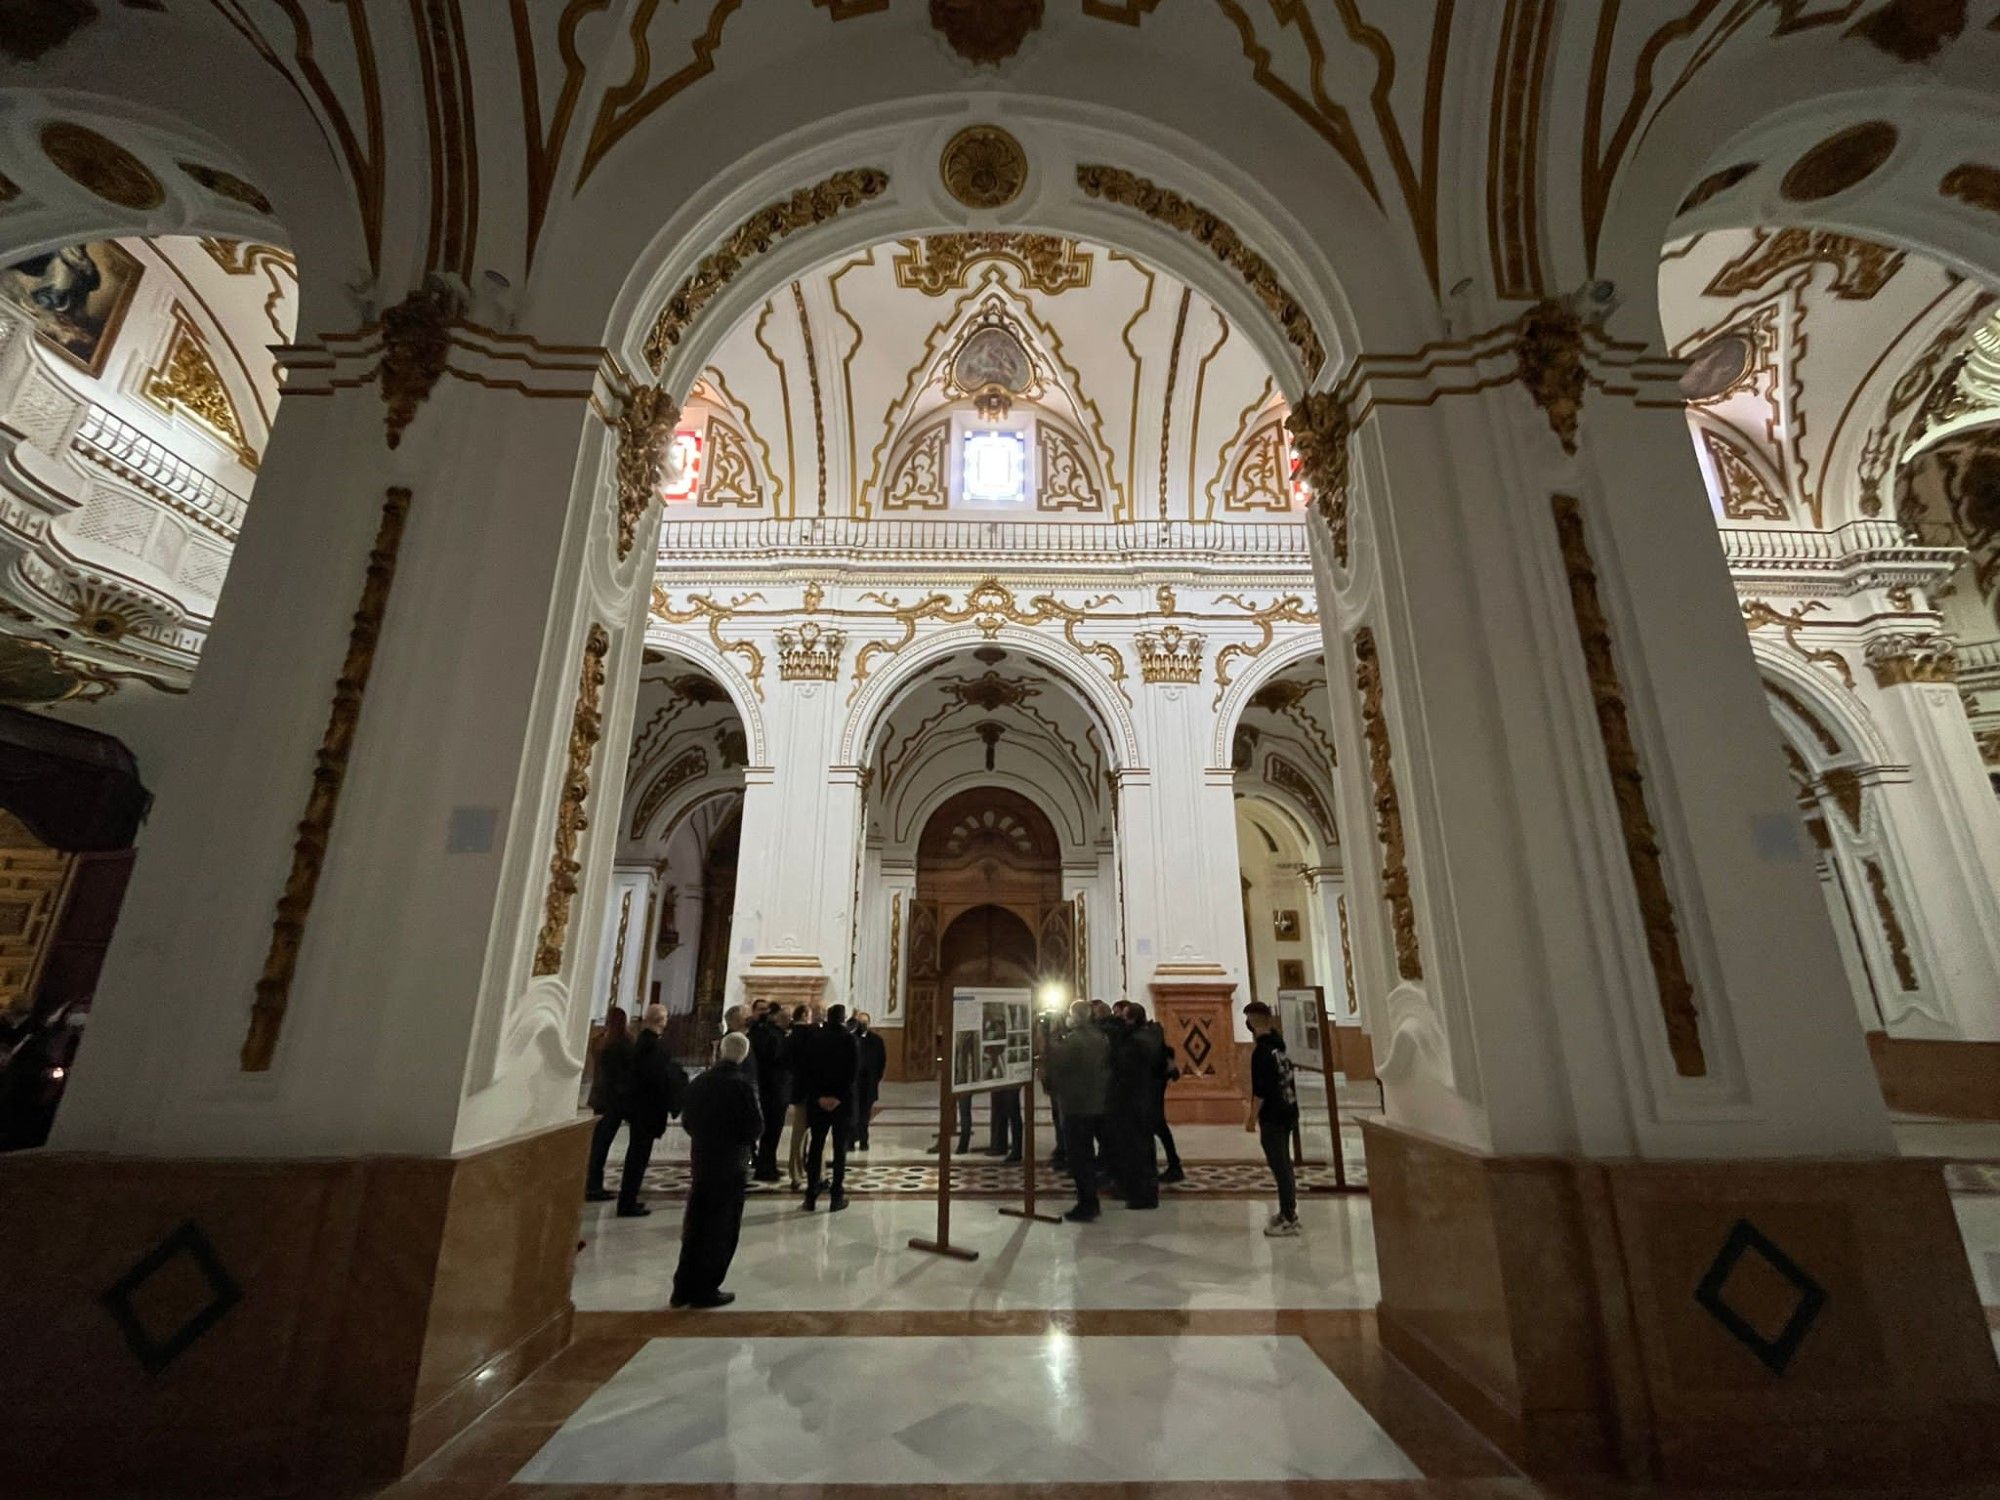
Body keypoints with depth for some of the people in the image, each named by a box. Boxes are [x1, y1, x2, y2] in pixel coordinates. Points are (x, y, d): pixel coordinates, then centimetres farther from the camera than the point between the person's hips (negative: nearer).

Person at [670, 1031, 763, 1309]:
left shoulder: (698, 1082, -1)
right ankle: (704, 1290, 16)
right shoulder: (742, 1085, -19)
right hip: (731, 1164, -6)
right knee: (722, 1230, 9)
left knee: (695, 1226, 18)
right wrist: (746, 1140, 4)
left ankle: (683, 1288, 24)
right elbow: (756, 1127, -17)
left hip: (700, 1160, 6)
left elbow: (687, 1121, 5)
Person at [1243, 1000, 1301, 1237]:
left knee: (1279, 1167, -2)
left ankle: (1288, 1221, 3)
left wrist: (1252, 1117, -14)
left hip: (1272, 1117, -9)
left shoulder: (1262, 1050, -18)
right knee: (1284, 1163, 18)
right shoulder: (1278, 1043, 7)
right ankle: (1288, 1212, 29)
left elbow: (1261, 1089, -21)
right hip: (1287, 1112, 9)